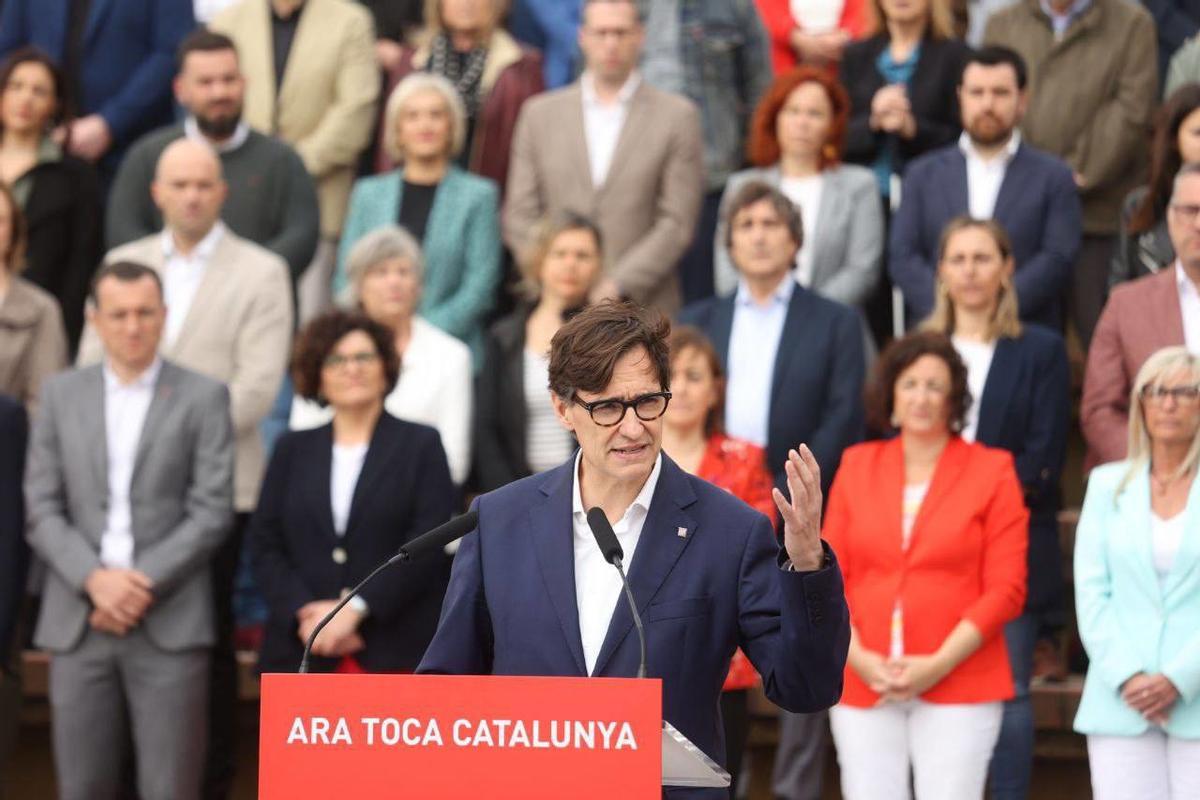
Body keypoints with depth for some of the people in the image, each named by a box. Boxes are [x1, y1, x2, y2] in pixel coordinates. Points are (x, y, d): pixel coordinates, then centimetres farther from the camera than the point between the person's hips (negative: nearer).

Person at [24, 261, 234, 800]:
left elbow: (212, 512, -3)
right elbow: (42, 510, 6)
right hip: (78, 623, 2)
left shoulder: (203, 397, 4)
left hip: (169, 626, -2)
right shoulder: (61, 395, 11)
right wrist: (95, 579, -10)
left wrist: (143, 585, -12)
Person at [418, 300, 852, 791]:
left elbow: (806, 691, -2)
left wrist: (805, 565, -14)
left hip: (672, 788, -2)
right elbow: (445, 681, 14)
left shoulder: (729, 531, 0)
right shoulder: (499, 520, 7)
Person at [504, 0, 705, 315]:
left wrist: (618, 286, -9)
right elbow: (519, 217, 10)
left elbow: (677, 224, 0)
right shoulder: (540, 113, 12)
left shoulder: (677, 116, 5)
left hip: (643, 310, -1)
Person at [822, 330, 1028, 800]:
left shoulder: (991, 471, 4)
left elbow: (1006, 589, -1)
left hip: (959, 685, -2)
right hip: (863, 684, 3)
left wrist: (939, 664, -10)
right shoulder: (857, 466, 13)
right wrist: (857, 656, -5)